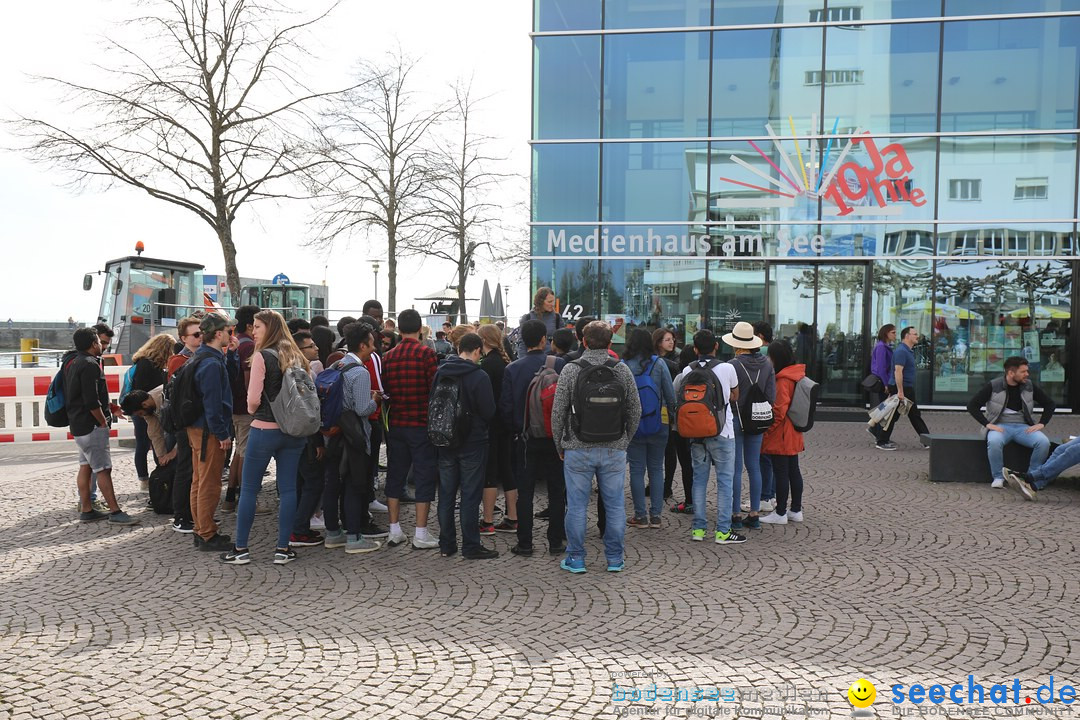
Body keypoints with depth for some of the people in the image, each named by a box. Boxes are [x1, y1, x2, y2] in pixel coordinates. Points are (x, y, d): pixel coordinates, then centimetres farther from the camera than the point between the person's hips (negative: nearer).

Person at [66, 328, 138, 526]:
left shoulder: (72, 362, 13)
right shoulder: (89, 365, -18)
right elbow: (92, 402, -24)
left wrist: (108, 406, 19)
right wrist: (104, 422, -13)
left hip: (78, 424, 10)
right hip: (91, 425, -10)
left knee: (85, 466, 14)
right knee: (103, 469, -8)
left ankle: (86, 510, 20)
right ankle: (115, 513, -5)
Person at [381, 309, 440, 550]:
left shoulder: (388, 356, 5)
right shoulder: (426, 353, -10)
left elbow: (385, 391, 7)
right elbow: (436, 388, -13)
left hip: (396, 424, 5)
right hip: (421, 424, -5)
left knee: (395, 475, 13)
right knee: (424, 477, 2)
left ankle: (394, 531, 18)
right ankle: (421, 534, 3)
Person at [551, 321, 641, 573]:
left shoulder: (571, 370, -6)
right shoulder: (622, 370, 0)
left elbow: (558, 412, -4)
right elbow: (635, 411, 4)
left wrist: (560, 446, 8)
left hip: (578, 449, -2)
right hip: (614, 450, 2)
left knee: (576, 505, 7)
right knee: (615, 505, 11)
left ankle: (576, 559, 15)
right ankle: (615, 559, 18)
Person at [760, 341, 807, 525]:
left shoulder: (783, 380, -19)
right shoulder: (796, 374, 10)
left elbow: (779, 410, -21)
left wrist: (767, 431, -12)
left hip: (780, 436, -10)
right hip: (793, 436, 10)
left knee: (780, 473, -2)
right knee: (793, 471, 14)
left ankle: (780, 513, 4)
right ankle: (796, 510, 22)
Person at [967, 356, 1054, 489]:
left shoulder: (1029, 386, 6)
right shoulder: (993, 386, -4)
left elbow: (1050, 404, 16)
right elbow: (972, 405, -5)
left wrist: (1041, 423, 1)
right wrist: (987, 424, -14)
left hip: (1023, 427, 3)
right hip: (1000, 426, -3)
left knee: (1044, 442, -26)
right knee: (994, 442, -37)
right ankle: (998, 477, -17)